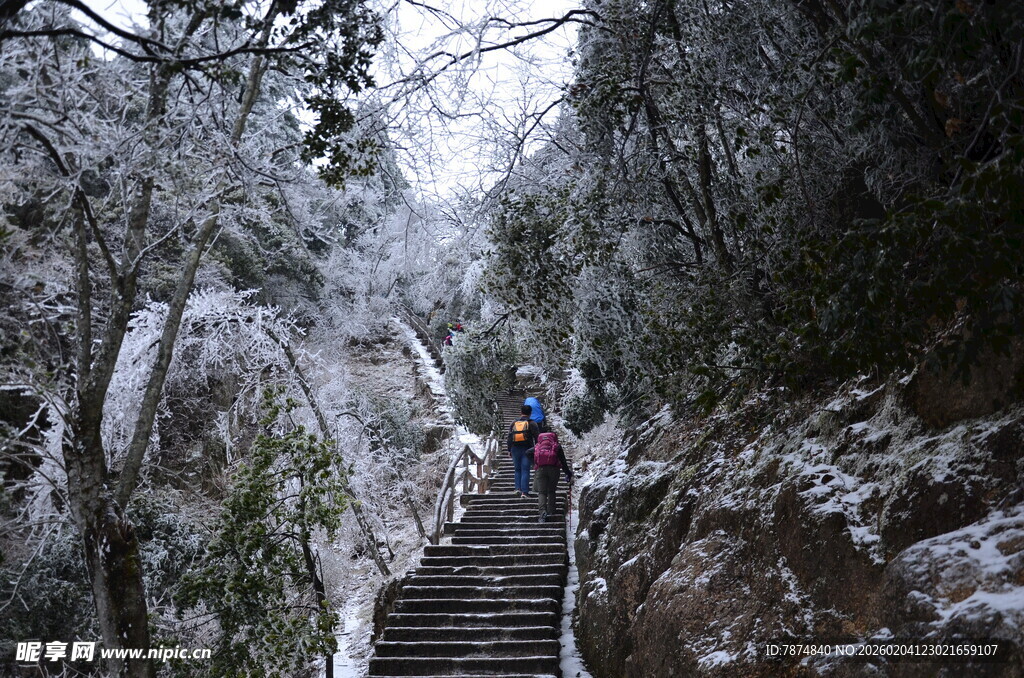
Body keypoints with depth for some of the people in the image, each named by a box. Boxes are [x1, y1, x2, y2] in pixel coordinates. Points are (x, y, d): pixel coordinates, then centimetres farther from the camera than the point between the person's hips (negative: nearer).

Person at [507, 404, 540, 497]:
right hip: (526, 449, -3)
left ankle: (518, 489, 2)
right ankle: (524, 492, -8)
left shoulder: (514, 423, 10)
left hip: (515, 449, 3)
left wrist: (509, 450, 13)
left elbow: (509, 437, 10)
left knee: (517, 470, 15)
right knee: (525, 471, -3)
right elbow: (537, 437, -4)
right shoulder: (532, 423, 0)